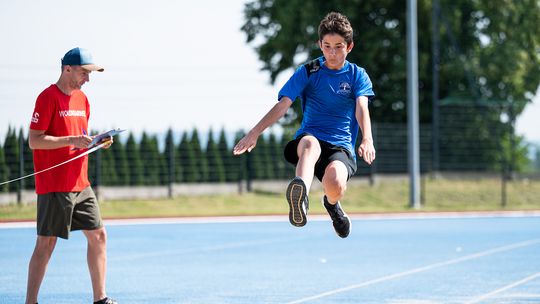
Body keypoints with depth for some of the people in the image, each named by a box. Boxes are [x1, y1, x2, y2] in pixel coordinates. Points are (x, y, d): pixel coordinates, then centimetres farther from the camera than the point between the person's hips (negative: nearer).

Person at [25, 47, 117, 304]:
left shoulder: (82, 99, 14)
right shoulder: (48, 97, -11)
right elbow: (34, 140, -15)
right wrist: (72, 140, -23)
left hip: (80, 184, 8)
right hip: (54, 185, -8)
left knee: (98, 235, 8)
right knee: (46, 243, -5)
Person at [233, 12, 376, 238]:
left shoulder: (357, 75, 8)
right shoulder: (307, 72, 8)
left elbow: (361, 109, -9)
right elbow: (282, 105, -1)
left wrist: (367, 140, -29)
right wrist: (255, 132, -16)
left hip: (341, 147, 0)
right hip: (307, 140, 0)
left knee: (335, 185, -34)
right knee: (310, 143, -39)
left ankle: (331, 203, 7)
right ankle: (301, 200, -69)